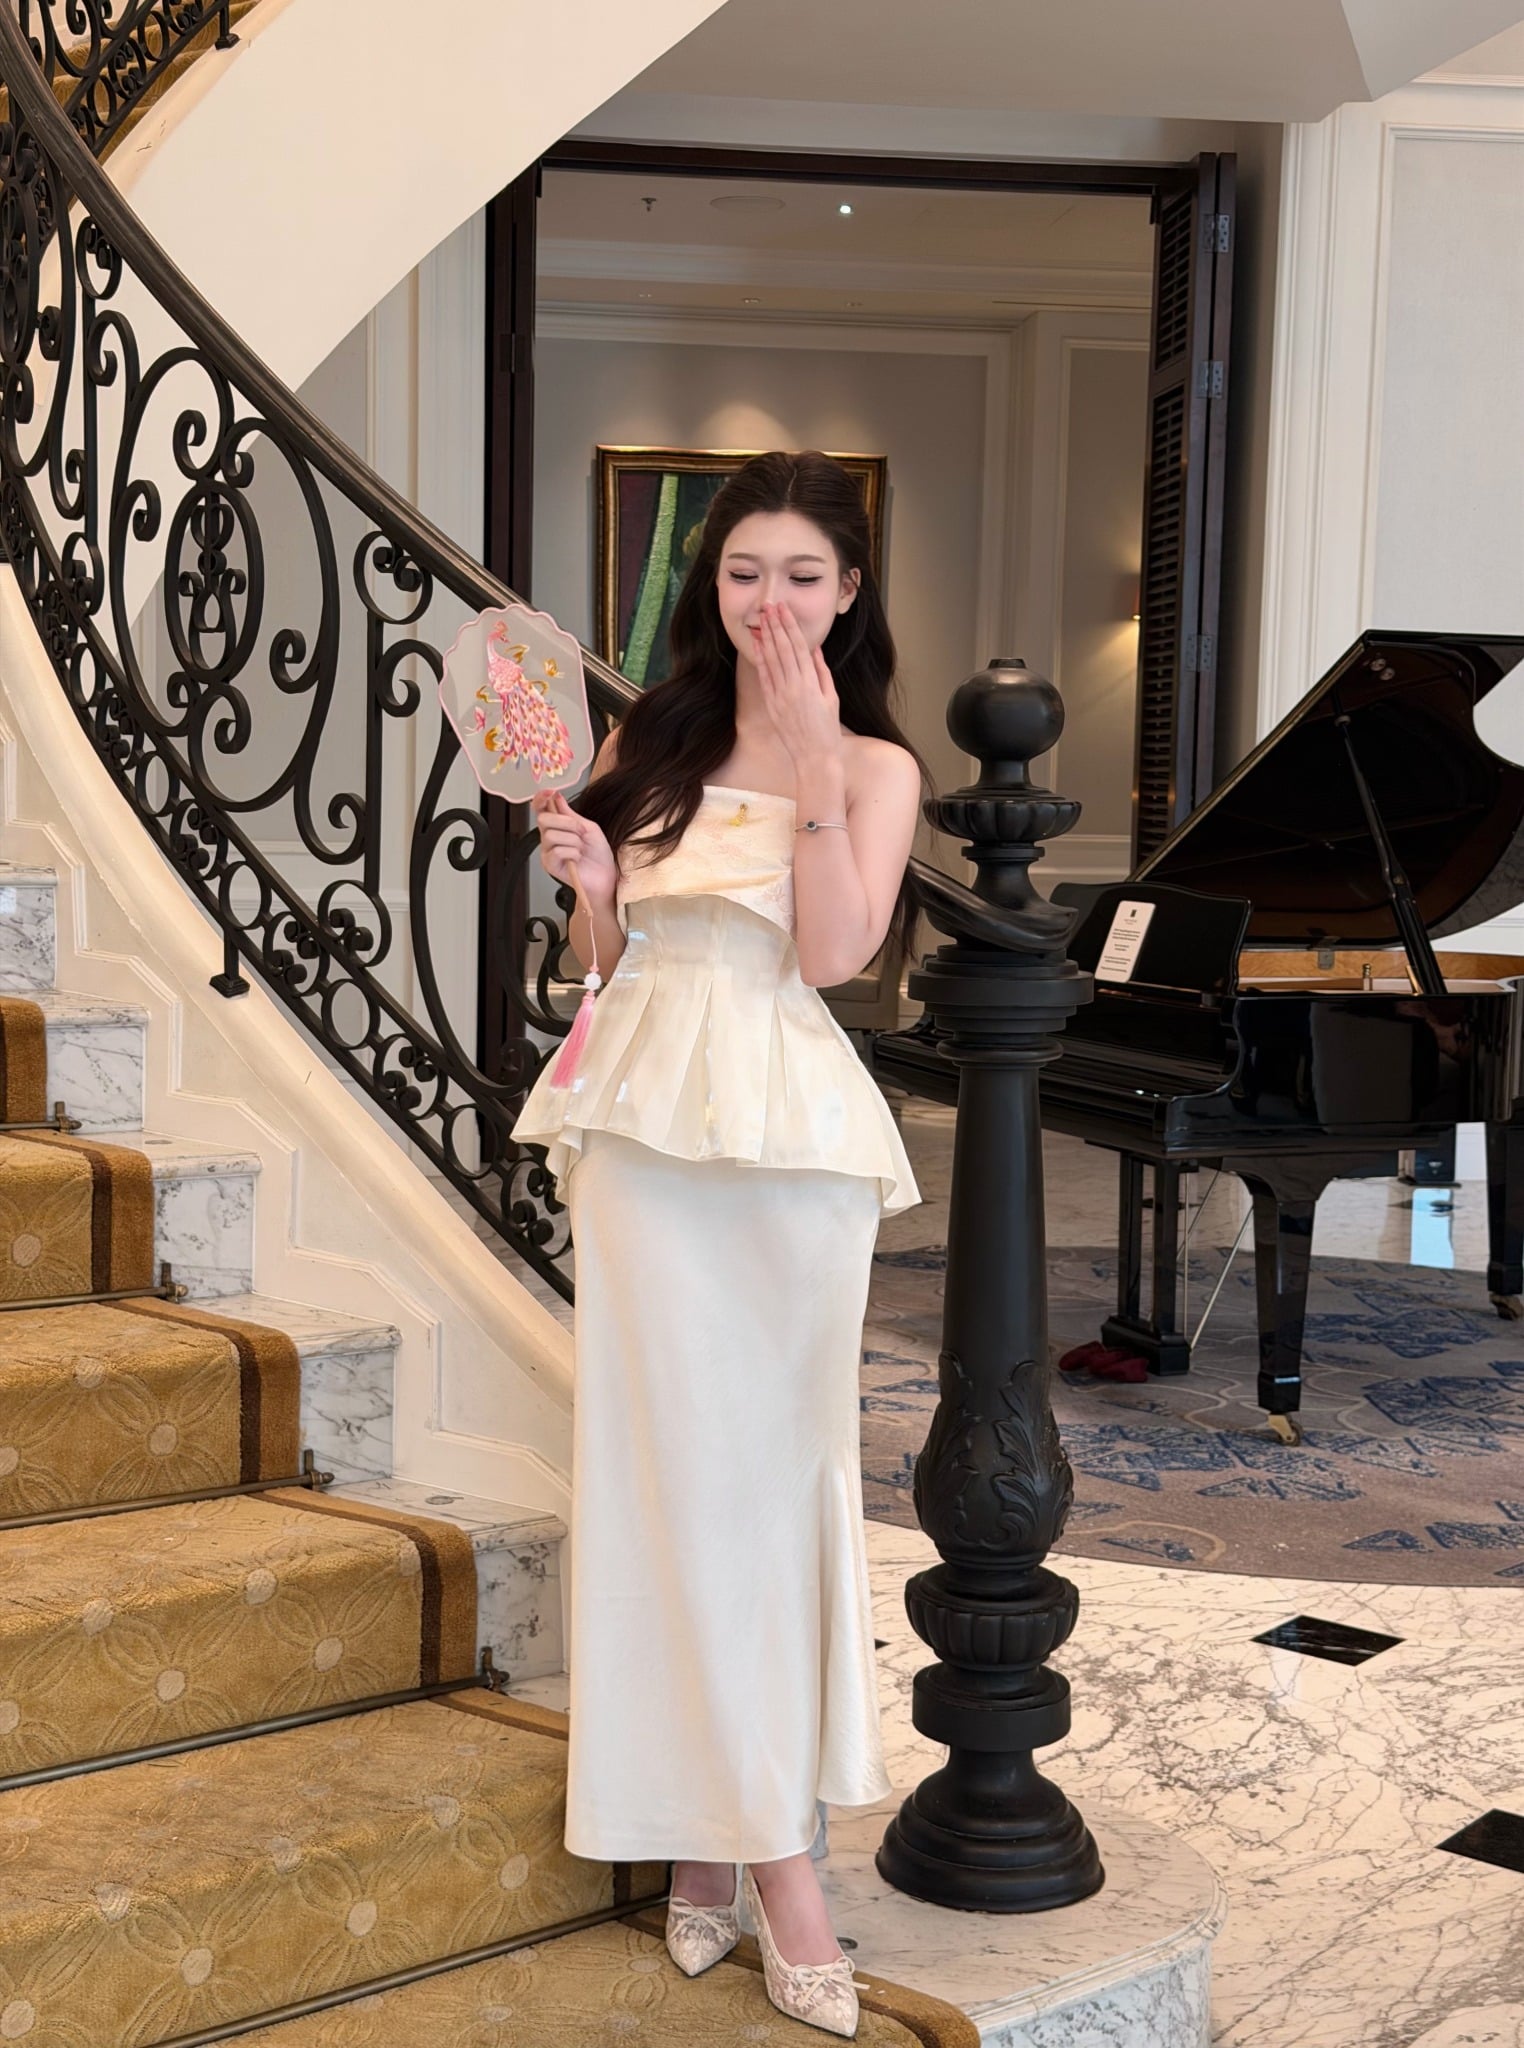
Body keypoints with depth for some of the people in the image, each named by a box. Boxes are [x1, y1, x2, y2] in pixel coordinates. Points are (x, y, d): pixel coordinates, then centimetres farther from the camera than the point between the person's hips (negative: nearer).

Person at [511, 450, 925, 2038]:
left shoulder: (873, 762, 3)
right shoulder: (645, 742, 9)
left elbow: (833, 950, -11)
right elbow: (604, 961, 13)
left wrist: (811, 760, -13)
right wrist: (588, 879, -7)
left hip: (788, 1129, -2)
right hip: (643, 1113, 2)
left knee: (773, 1458, 3)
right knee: (664, 1455, 2)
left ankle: (731, 1830, 15)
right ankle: (752, 1841, 12)